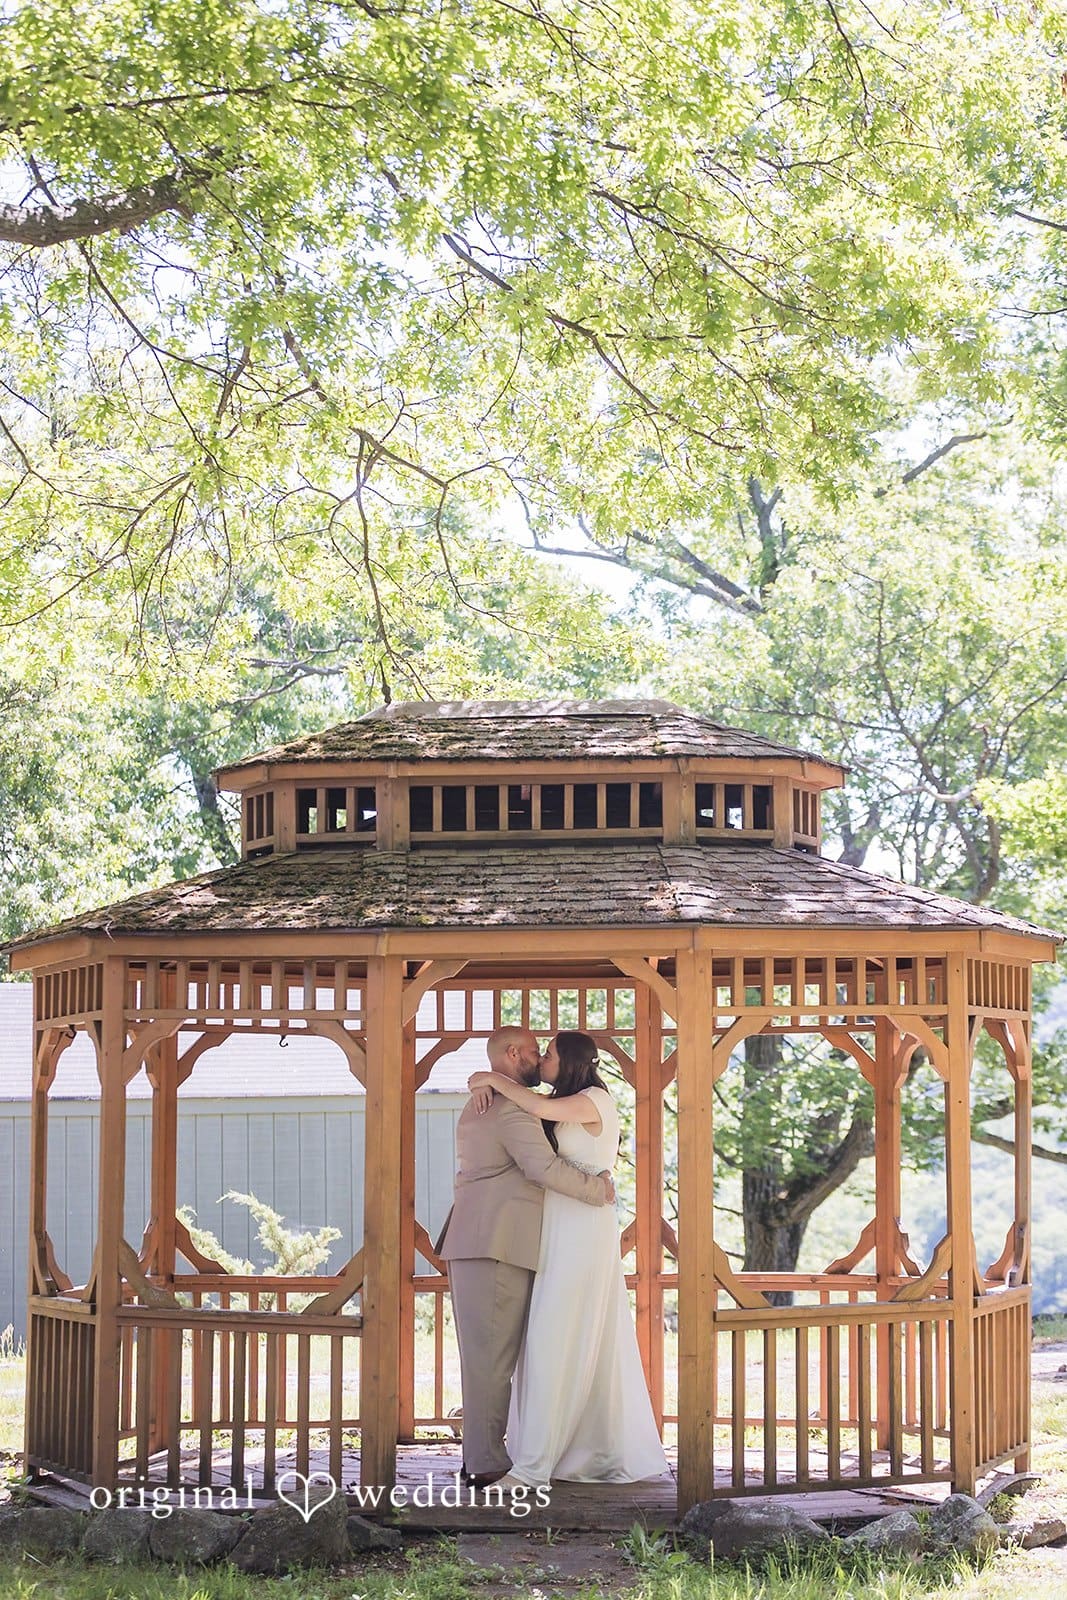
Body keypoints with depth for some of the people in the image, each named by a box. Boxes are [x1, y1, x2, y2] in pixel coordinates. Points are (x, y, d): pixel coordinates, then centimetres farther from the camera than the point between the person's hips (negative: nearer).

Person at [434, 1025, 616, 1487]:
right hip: (498, 1245, -10)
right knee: (494, 1354, -10)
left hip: (471, 1244, 10)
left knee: (485, 1354, 11)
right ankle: (487, 1463, -12)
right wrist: (598, 1189, -9)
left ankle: (480, 1456, 12)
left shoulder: (476, 1107, 23)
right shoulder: (510, 1107, -11)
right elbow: (544, 1167, -21)